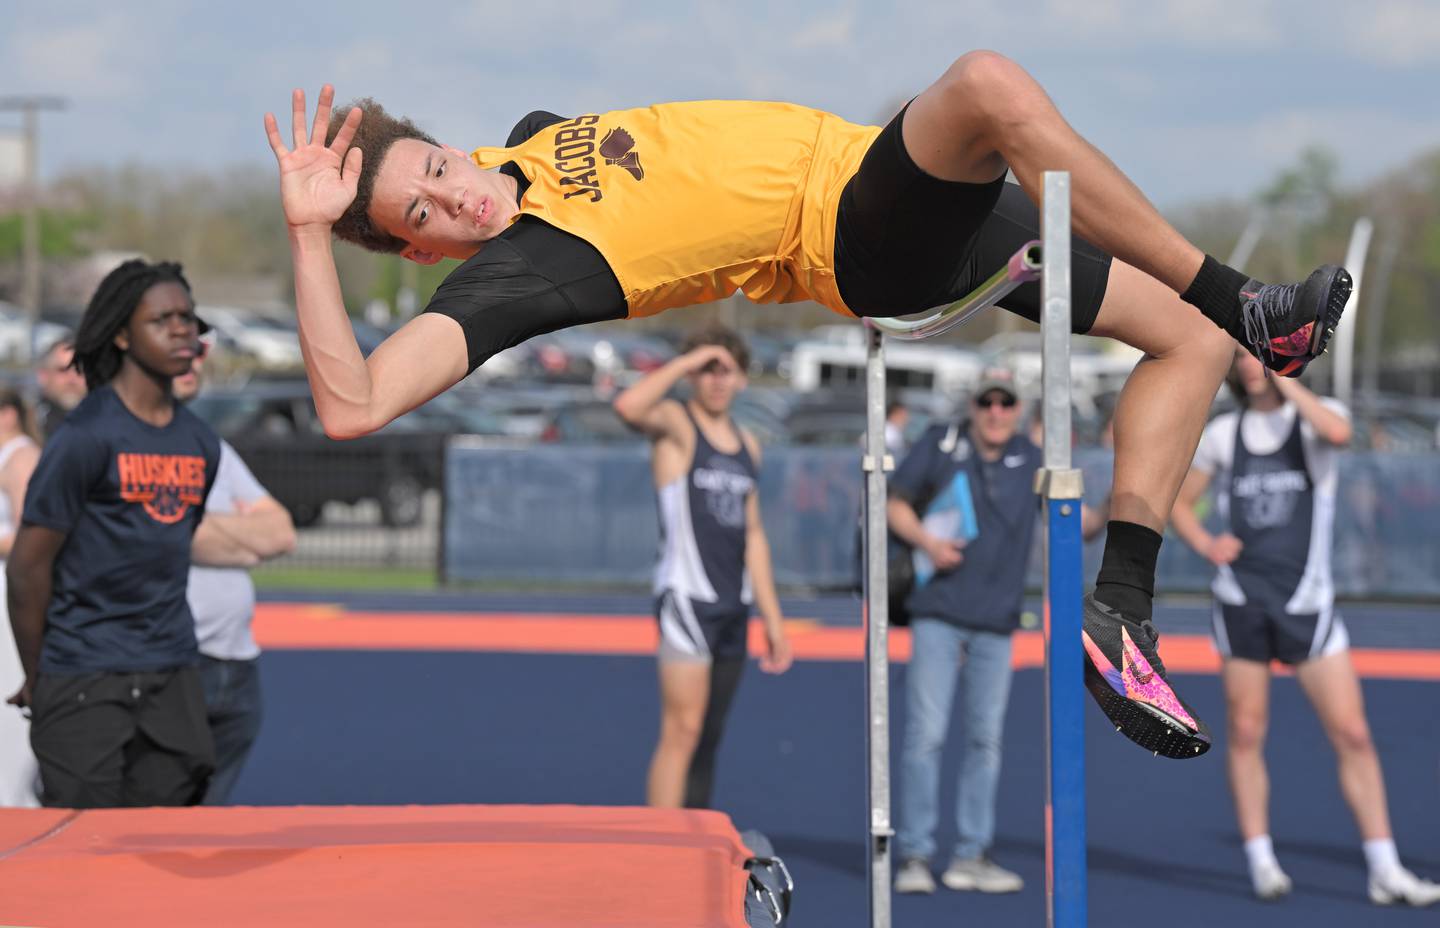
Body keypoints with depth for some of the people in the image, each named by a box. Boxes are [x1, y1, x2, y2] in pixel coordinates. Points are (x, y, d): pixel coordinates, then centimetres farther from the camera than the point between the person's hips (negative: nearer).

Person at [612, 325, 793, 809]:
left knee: (709, 739, 9)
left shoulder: (747, 443, 16)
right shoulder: (675, 424, -4)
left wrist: (773, 618, 19)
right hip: (686, 598, -7)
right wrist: (686, 362, -20)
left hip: (734, 606, 7)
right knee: (682, 731, -14)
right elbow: (628, 407, -28)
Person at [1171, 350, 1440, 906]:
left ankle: (1385, 870, -1)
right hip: (1241, 600, 2)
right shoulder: (1222, 433, 7)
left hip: (1307, 601, -2)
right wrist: (1205, 545, -2)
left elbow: (1337, 432, -26)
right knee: (1245, 733, 2)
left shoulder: (1317, 415, 0)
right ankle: (1261, 861, 13)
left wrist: (1281, 377, -17)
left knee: (1352, 735, -6)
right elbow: (1180, 501, 18)